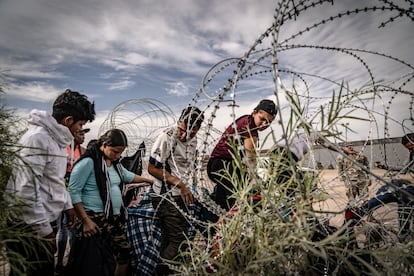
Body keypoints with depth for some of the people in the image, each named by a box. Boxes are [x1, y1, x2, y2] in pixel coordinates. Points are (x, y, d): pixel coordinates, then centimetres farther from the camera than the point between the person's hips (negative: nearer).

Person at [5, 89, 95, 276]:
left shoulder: (57, 138, 10)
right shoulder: (38, 138, -20)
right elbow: (26, 188, -24)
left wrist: (67, 205, 14)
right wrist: (43, 229, -18)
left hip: (47, 221, 9)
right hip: (30, 227, -9)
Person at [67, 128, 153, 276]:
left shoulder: (115, 162, 10)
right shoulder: (88, 162, -17)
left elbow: (128, 176, 28)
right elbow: (73, 192, -17)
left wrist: (149, 180, 34)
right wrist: (86, 220, -19)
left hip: (115, 218, 8)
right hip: (95, 220, -8)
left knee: (125, 253, 14)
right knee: (93, 263, 1)